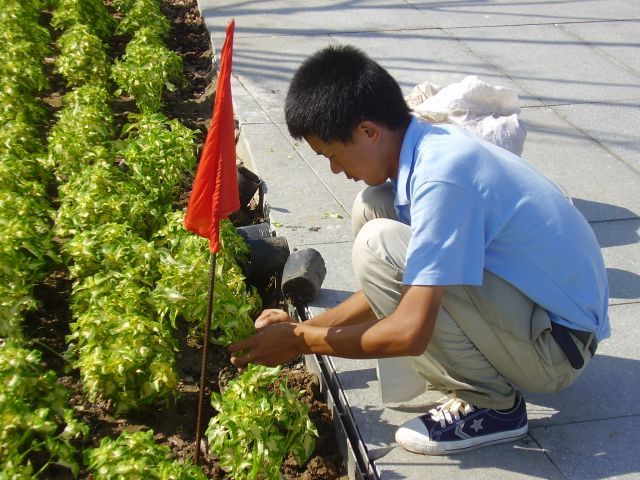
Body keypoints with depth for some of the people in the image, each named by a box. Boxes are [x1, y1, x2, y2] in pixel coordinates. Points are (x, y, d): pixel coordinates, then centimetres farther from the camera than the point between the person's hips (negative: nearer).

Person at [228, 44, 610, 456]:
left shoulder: (440, 178, -27)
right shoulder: (428, 146, 1)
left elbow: (409, 333, -29)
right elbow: (399, 285, 11)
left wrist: (300, 341, -14)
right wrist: (304, 327, 9)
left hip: (558, 345, -9)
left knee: (378, 245, -23)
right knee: (373, 206, 2)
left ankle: (492, 405, -6)